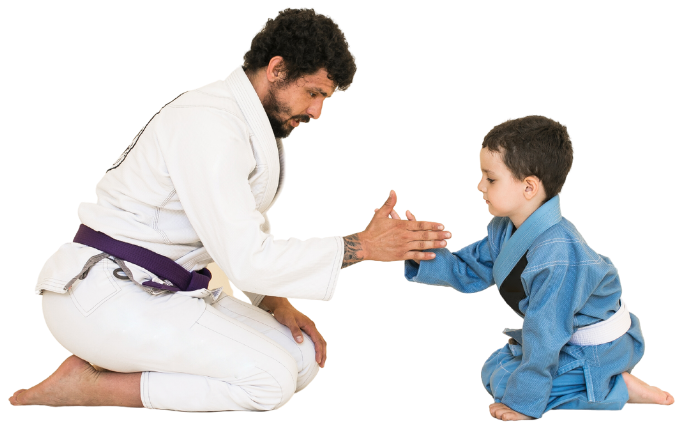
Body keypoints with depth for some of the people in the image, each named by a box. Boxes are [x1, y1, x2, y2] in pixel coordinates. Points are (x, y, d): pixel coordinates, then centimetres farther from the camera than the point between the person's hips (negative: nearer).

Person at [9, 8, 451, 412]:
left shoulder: (260, 124, 10)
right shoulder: (208, 125, -23)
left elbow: (248, 230, 21)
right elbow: (245, 259, -27)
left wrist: (275, 302, 5)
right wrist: (363, 246, -23)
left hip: (167, 290, 10)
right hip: (102, 294, -10)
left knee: (303, 358, 2)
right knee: (269, 380, -22)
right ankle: (83, 385, -11)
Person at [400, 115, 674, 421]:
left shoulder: (556, 256, -35)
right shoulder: (505, 229, -5)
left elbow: (544, 337, -29)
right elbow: (467, 272, 7)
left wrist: (524, 404, -21)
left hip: (598, 350, -10)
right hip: (567, 335, 10)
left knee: (506, 383, -13)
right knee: (494, 371, 13)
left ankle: (617, 390, -7)